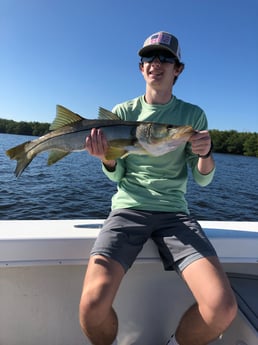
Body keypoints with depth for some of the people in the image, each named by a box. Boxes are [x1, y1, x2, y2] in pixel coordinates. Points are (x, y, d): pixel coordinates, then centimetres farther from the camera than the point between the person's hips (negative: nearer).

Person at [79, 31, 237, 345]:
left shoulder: (193, 115, 7)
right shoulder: (123, 112, 7)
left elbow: (203, 179, 6)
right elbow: (116, 175, 7)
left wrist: (206, 154, -16)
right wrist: (106, 157, -15)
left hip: (174, 212, 1)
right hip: (128, 208, 0)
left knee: (223, 307, -20)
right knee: (93, 304, -23)